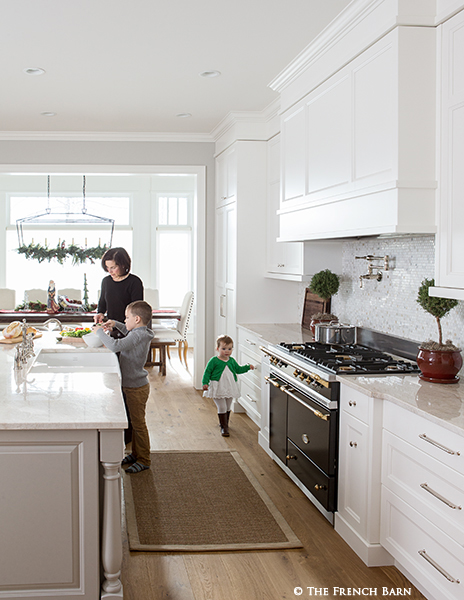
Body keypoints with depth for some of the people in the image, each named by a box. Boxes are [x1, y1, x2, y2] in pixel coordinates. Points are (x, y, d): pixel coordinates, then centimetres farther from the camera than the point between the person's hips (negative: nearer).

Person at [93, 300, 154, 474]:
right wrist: (116, 324, 16)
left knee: (138, 423, 0)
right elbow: (129, 332, 32)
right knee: (135, 422, 19)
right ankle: (135, 454, 32)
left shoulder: (137, 336, -24)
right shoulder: (140, 333, 6)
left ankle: (143, 460, 10)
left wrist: (100, 332, -23)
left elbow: (116, 345, -37)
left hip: (136, 388, -10)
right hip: (131, 386, 10)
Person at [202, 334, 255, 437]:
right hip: (218, 389, -6)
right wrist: (205, 383, -18)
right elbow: (207, 372, -8)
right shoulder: (214, 361, -10)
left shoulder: (232, 361, 7)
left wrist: (248, 367, 11)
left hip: (230, 388, 6)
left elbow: (238, 369, 21)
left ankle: (224, 423, 35)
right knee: (222, 408, -7)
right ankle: (224, 427, 1)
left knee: (228, 408, 16)